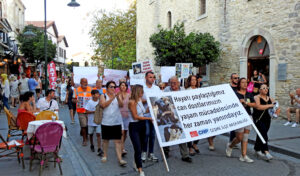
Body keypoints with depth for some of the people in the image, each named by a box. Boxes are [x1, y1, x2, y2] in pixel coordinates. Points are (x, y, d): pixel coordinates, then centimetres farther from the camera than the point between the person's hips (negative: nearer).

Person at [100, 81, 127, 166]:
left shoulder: (117, 96, 6)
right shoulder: (103, 96, 2)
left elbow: (121, 105, -9)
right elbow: (103, 105, -16)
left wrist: (118, 97, -27)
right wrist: (112, 98, -26)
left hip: (117, 122, 0)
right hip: (106, 122, 0)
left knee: (118, 141, -3)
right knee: (105, 140, 14)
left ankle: (120, 159, -3)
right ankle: (105, 155, 31)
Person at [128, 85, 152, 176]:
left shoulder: (140, 100, 8)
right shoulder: (132, 102, -15)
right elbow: (135, 116, -16)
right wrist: (149, 118, -13)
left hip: (142, 125, 7)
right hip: (134, 126, -7)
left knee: (140, 147, 14)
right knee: (138, 148, -9)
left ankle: (136, 164, 31)